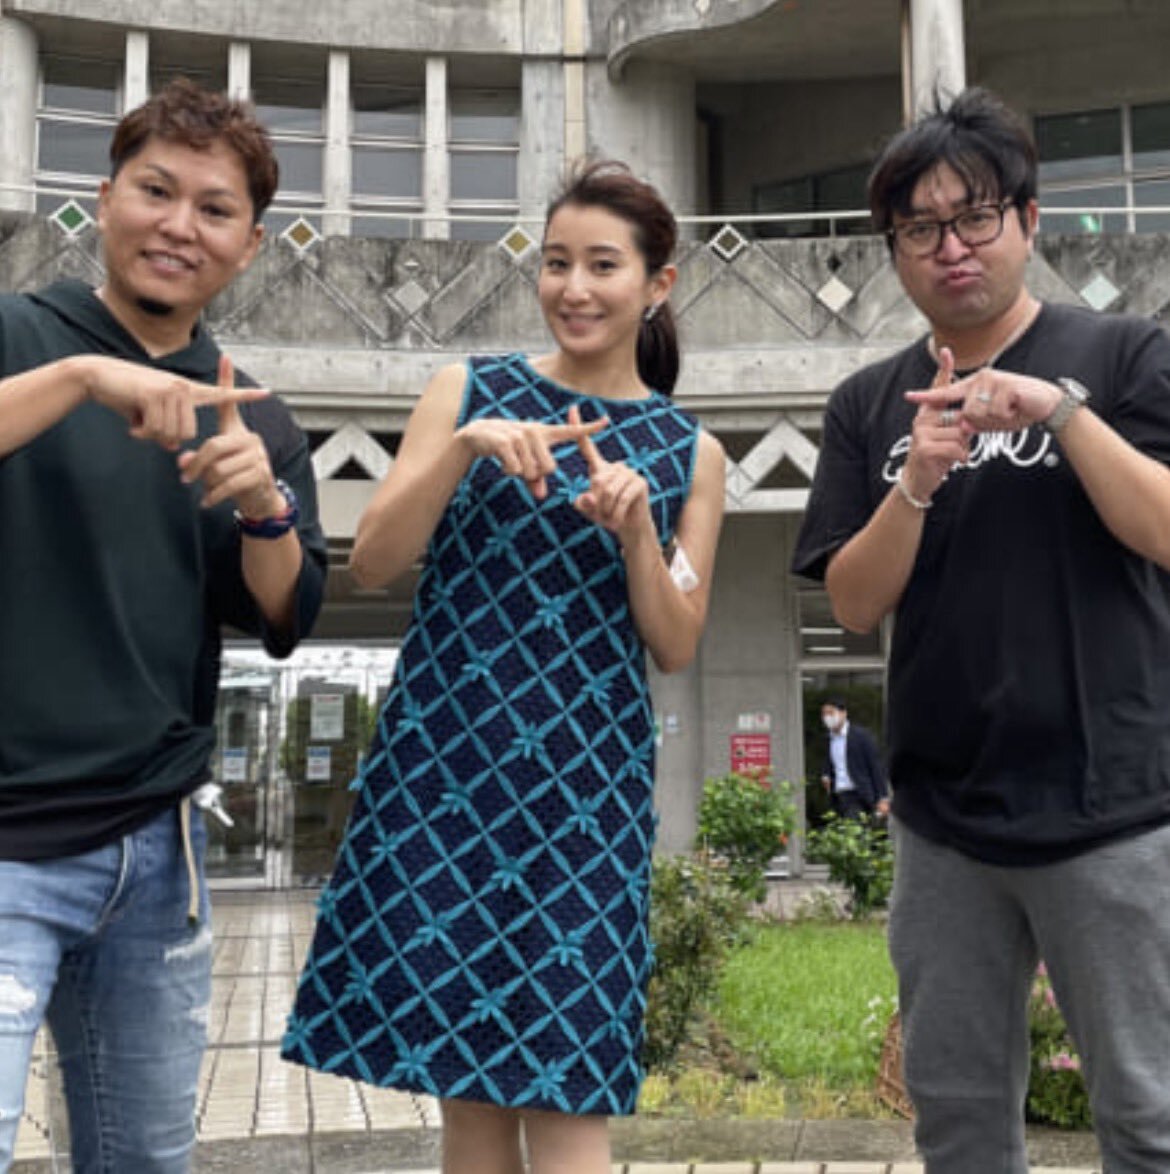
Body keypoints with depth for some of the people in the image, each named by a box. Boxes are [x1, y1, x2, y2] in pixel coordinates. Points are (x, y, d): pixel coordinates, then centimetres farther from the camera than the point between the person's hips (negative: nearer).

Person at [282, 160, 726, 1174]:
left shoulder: (688, 451, 6)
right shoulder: (468, 393, 5)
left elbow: (675, 649, 2)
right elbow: (373, 564, -4)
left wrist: (635, 528, -14)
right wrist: (466, 445, -17)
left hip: (584, 782, 0)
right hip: (438, 760, 1)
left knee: (563, 1082, -2)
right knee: (464, 1068, 9)